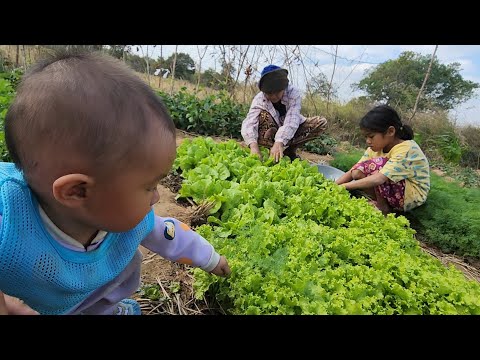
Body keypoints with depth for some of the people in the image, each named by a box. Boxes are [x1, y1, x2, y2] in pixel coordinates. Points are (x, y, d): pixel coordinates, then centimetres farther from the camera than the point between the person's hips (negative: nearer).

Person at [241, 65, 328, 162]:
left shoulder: (293, 93, -22)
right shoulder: (259, 99, -20)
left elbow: (291, 121, -37)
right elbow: (249, 123, -35)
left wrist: (279, 142, -54)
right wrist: (253, 145, -55)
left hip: (291, 132, 1)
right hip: (272, 134, -1)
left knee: (321, 122, -20)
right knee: (263, 114, -29)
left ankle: (290, 150, -16)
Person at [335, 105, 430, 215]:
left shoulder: (406, 149, -28)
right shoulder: (377, 147, -6)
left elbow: (379, 179, -40)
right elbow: (353, 172, -10)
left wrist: (343, 186, -39)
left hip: (413, 195, -6)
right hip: (394, 189, 7)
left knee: (377, 164, -28)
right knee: (357, 173, -13)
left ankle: (383, 210, -11)